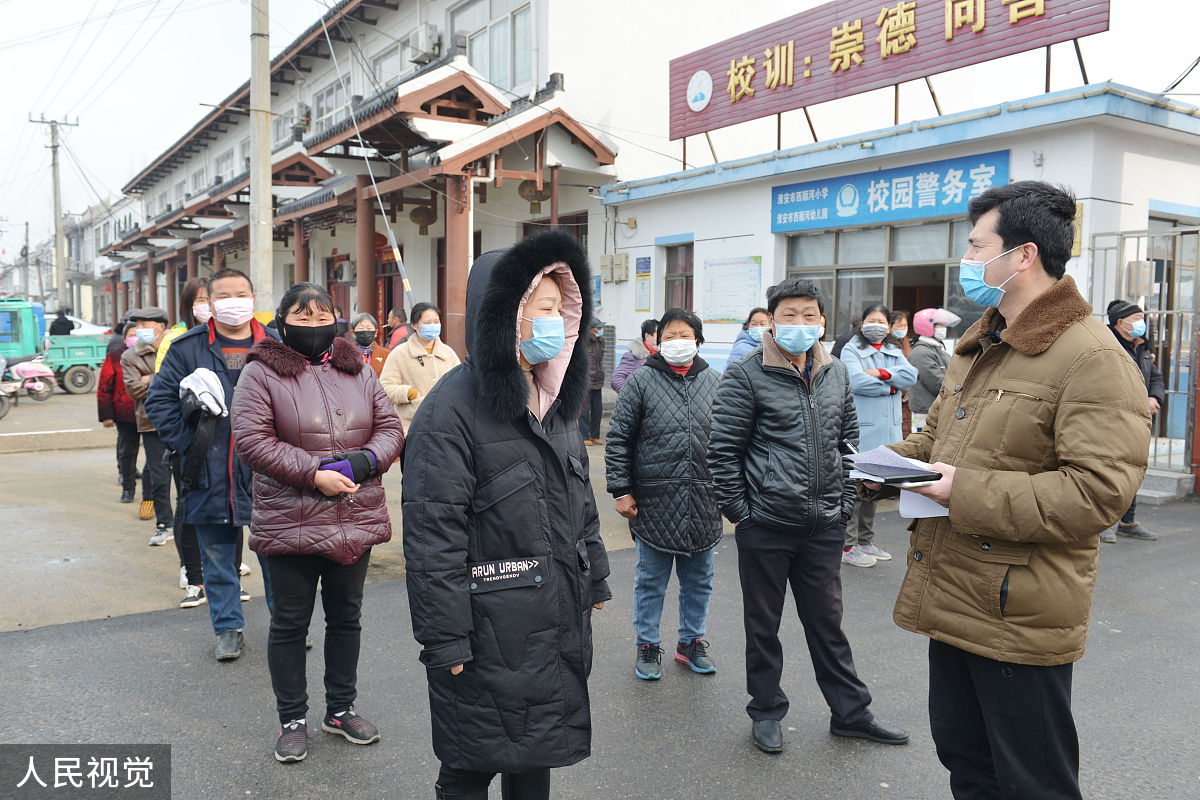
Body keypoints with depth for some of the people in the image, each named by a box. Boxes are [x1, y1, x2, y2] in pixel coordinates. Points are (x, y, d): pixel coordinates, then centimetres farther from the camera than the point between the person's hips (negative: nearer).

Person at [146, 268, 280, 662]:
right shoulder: (188, 347, 2)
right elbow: (159, 399, 5)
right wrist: (186, 444, -4)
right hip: (209, 476, 0)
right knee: (217, 558, 10)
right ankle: (228, 628, 25)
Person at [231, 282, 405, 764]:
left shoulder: (358, 371, 8)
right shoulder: (261, 373, -5)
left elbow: (390, 428, 5)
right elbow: (251, 440, -14)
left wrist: (363, 462, -14)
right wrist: (313, 473, -21)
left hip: (356, 521, 4)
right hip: (290, 522, -4)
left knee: (347, 618, 17)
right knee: (290, 624, 10)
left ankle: (341, 709, 35)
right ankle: (292, 720, 27)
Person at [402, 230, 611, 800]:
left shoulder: (555, 401, 10)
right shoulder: (453, 410, -18)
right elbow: (433, 535, -19)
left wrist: (594, 583, 19)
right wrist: (446, 641, -18)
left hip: (557, 626, 8)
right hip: (489, 637, -7)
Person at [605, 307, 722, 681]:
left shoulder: (714, 382, 7)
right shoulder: (641, 381, -3)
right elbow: (619, 440, -3)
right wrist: (621, 490, -7)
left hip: (703, 501, 3)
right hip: (654, 501, -3)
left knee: (698, 579, 16)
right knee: (650, 580, 10)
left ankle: (692, 641, 33)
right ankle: (647, 645, 26)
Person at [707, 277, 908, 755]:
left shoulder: (836, 374, 8)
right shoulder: (747, 376, -10)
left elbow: (849, 441, 16)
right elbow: (723, 449, -9)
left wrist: (845, 502, 10)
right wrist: (738, 510, -9)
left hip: (825, 527, 4)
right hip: (765, 527, -4)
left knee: (827, 620, 17)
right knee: (763, 623, 11)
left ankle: (850, 711, 32)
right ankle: (765, 711, 29)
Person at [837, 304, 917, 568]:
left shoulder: (894, 352, 17)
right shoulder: (851, 350, 0)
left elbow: (911, 375, 0)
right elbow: (856, 381, -17)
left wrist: (881, 373, -13)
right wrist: (890, 387, -5)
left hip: (888, 428, 6)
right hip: (861, 429, -6)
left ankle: (865, 541, 24)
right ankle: (847, 546, 1)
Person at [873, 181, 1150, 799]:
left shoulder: (1093, 359, -17)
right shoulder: (977, 348, 13)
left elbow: (1099, 492, -26)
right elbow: (936, 434, 25)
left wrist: (969, 492, -25)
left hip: (1019, 619, -8)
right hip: (952, 600, 9)